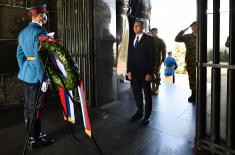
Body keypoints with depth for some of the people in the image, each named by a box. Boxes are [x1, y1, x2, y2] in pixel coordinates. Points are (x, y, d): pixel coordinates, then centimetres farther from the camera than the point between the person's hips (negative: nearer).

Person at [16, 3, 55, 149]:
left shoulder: (23, 32, 13)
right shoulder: (40, 32, -16)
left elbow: (19, 54, 15)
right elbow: (39, 57, -22)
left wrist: (24, 71, 21)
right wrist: (44, 79, -19)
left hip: (26, 75, 9)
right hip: (36, 76, -9)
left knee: (29, 106, 16)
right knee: (36, 107, 1)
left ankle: (32, 134, 30)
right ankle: (35, 139, 13)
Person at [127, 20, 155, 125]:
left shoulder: (148, 39, -4)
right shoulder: (132, 40, 12)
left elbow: (151, 56, -9)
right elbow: (129, 56, 12)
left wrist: (149, 73, -14)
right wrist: (129, 71, 3)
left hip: (145, 72, -5)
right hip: (134, 73, 5)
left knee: (147, 94, 7)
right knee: (137, 94, 12)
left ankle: (147, 115, 18)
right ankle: (139, 112, 28)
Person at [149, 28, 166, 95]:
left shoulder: (160, 41, 0)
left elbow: (163, 51, -6)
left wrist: (163, 59, -12)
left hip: (157, 60, -5)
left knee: (157, 74, -1)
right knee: (152, 74, 8)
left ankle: (157, 89, 6)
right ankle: (153, 88, 17)